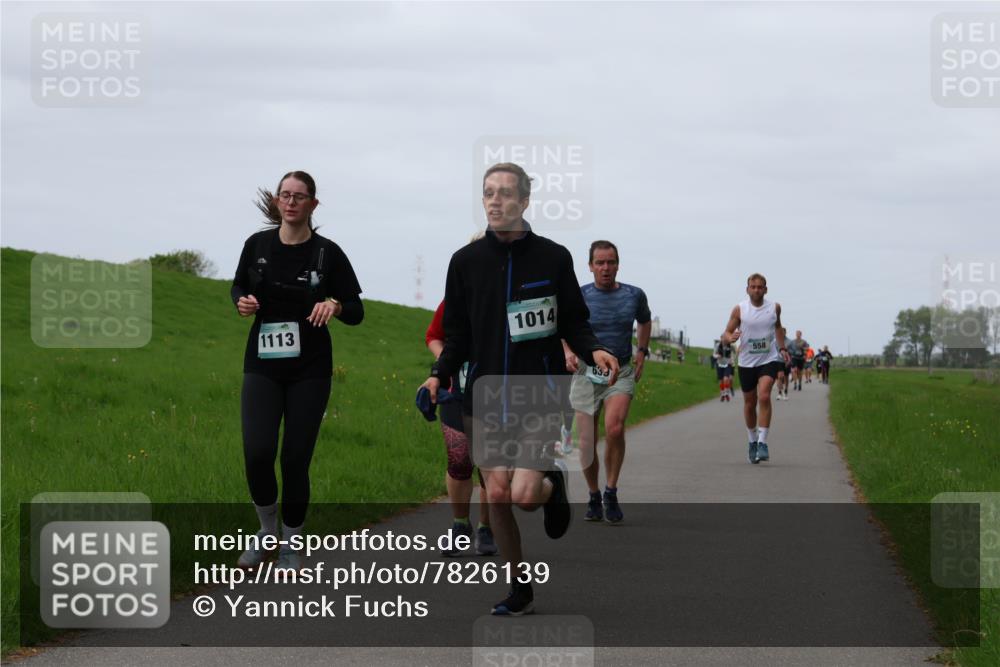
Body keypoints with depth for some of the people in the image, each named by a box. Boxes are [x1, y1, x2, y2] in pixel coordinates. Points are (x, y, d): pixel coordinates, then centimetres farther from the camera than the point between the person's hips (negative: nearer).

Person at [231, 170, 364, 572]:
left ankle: (290, 546, 19)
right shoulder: (258, 245, 1)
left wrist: (335, 305, -21)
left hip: (310, 371, -1)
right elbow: (238, 286, 18)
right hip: (262, 366, 1)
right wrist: (242, 301, -5)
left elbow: (356, 312, 1)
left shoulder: (327, 253, -4)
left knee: (295, 459, 0)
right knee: (257, 452, -13)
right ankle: (267, 532, 13)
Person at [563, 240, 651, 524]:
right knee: (587, 442, -1)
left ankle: (611, 493, -10)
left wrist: (642, 352, 14)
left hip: (621, 373, -1)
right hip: (586, 373, 1)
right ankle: (594, 498, 21)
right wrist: (568, 352, -4)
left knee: (614, 428, -25)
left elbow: (645, 322, 24)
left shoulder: (634, 295, 2)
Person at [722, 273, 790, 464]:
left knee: (764, 396, -21)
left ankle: (762, 443, -21)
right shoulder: (739, 309, -5)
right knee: (749, 403, 10)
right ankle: (752, 442, 30)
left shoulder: (774, 307, 1)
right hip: (747, 362, 1)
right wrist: (731, 338, -26)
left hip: (769, 360, -1)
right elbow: (727, 333, -3)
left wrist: (782, 348, 15)